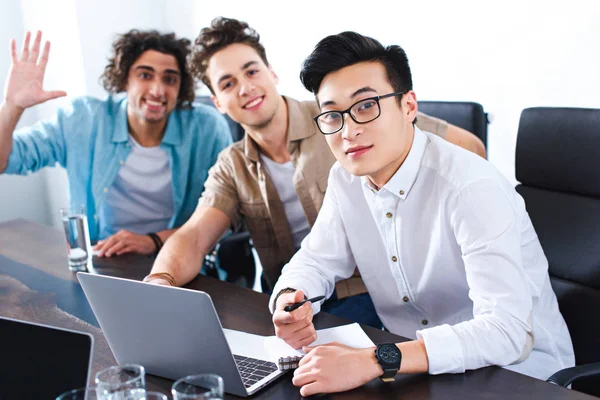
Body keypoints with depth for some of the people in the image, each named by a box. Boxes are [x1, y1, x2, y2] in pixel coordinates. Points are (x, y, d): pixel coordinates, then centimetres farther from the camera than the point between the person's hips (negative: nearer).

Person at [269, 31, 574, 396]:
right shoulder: (345, 180, -3)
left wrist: (374, 362, -43)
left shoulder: (471, 187, -27)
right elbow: (316, 260, 7)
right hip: (413, 364, 6)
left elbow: (507, 332, -34)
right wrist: (288, 299, -16)